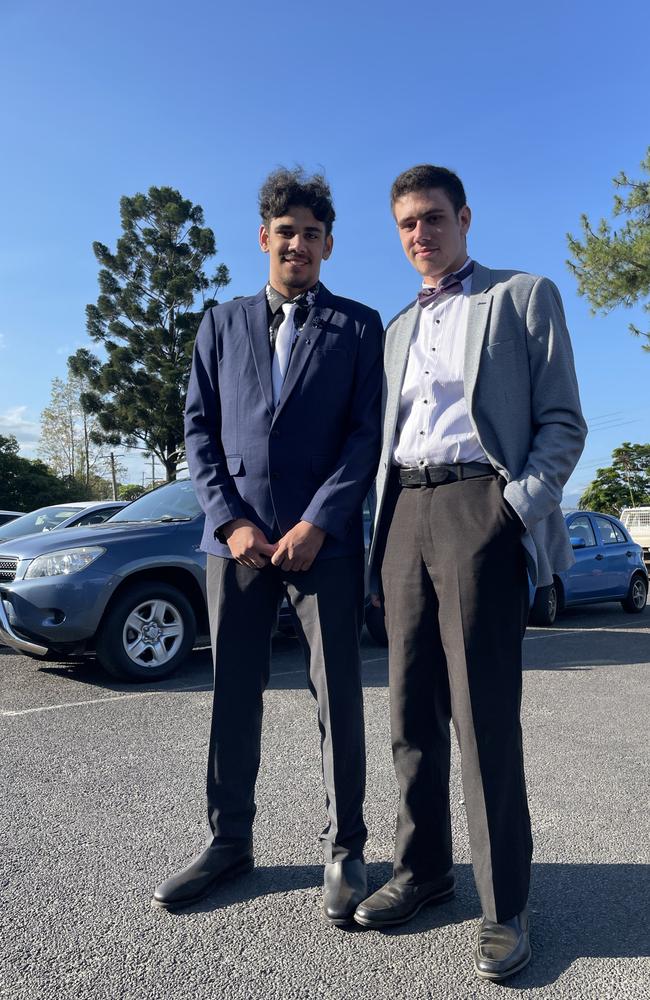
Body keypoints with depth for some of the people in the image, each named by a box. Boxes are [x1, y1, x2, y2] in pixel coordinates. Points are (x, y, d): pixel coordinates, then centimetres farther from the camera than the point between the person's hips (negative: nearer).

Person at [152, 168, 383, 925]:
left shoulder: (359, 326, 9)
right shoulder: (222, 323, 16)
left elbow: (367, 434, 0)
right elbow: (198, 428, 9)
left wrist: (316, 524, -12)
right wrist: (231, 520, -5)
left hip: (323, 539, -2)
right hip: (235, 537, 3)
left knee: (337, 693, 3)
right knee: (233, 692, 9)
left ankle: (344, 849, 18)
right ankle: (229, 841, 25)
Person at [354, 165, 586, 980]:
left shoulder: (524, 296, 9)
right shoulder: (398, 328, 24)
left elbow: (562, 421, 1)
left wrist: (517, 507, -13)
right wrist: (383, 527, 9)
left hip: (476, 503, -5)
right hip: (404, 512, 6)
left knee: (483, 712, -6)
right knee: (412, 707, 8)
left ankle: (504, 905, 9)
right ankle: (422, 868, 22)